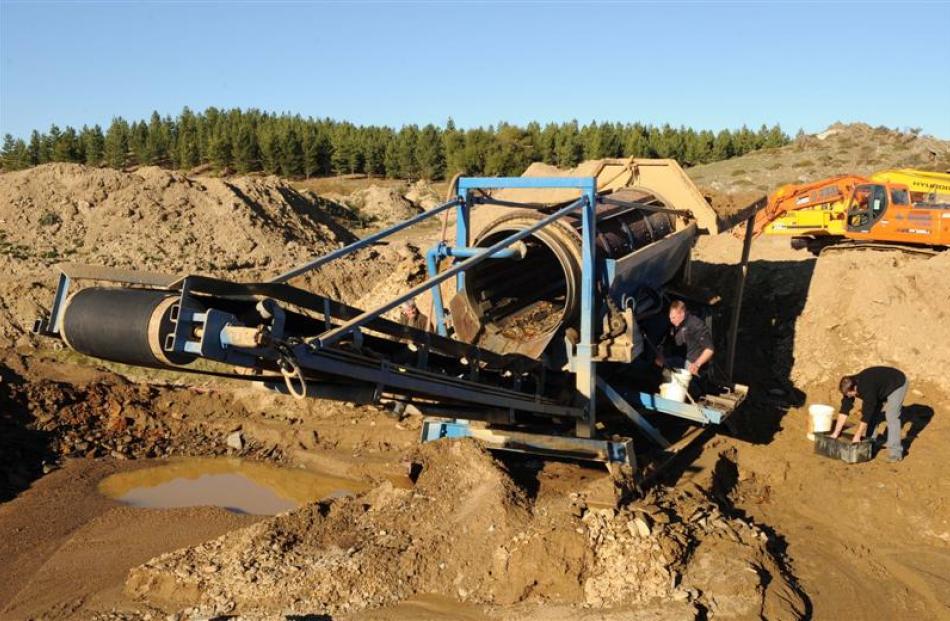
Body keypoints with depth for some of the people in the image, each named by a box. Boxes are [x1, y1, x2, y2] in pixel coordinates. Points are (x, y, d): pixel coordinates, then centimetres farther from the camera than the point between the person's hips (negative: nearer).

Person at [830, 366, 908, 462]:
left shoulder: (867, 389, -41)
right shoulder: (850, 386, -19)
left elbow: (866, 415, -35)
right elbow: (844, 409, -14)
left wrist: (857, 437, -28)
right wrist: (836, 433, -14)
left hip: (898, 384, -8)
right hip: (882, 386, 8)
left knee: (891, 416, -19)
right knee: (872, 412, 2)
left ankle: (895, 451, -16)